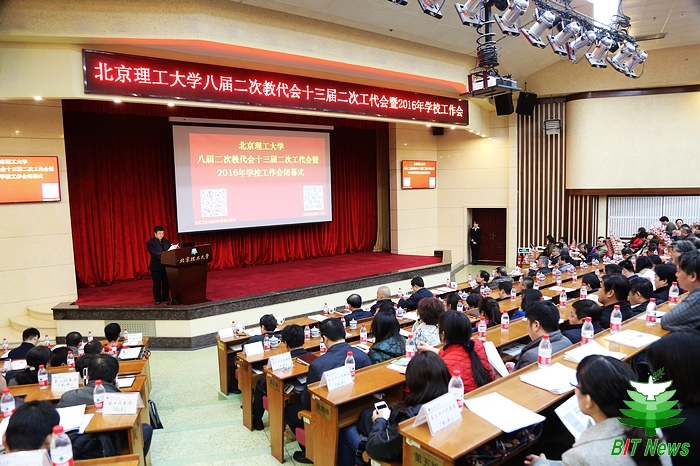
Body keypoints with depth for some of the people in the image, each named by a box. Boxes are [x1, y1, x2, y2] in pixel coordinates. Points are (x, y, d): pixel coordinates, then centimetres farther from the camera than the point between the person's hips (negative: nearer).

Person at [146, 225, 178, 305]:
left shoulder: (166, 241, 10)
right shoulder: (150, 243, -7)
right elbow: (153, 253, -19)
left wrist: (174, 248, -15)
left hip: (166, 265, 5)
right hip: (156, 266, -4)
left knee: (166, 282, 10)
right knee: (157, 283, 4)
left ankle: (166, 297, 21)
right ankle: (158, 299, 12)